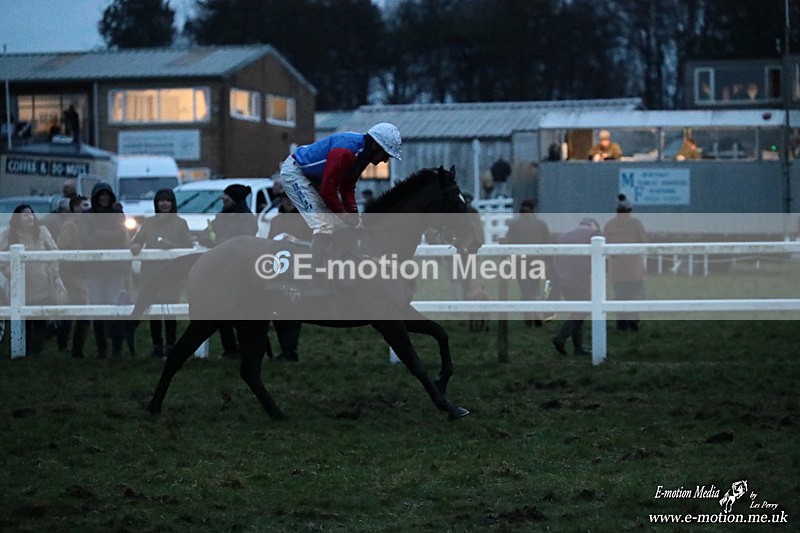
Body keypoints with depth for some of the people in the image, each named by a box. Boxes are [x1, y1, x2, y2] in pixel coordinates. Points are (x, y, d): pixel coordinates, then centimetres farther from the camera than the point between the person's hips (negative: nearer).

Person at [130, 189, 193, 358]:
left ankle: (170, 346, -5)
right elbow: (136, 240, 11)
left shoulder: (180, 223, 6)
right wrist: (135, 246, -12)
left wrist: (171, 245, -16)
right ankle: (157, 346, 7)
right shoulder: (149, 223, 14)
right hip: (150, 271, 3)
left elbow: (188, 247, 0)